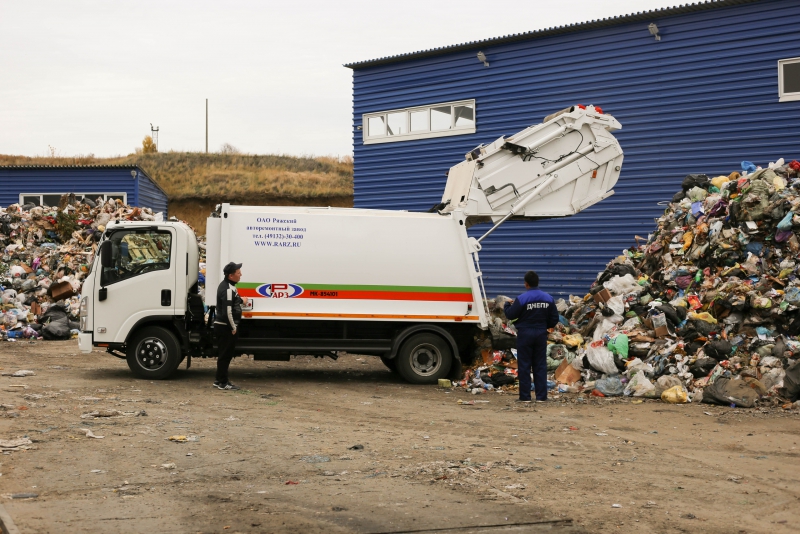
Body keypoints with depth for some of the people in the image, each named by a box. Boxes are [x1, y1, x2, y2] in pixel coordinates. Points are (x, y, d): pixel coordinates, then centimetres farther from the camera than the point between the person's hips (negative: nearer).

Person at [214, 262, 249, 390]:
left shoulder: (226, 285, 12)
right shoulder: (228, 289, -22)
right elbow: (227, 311, -25)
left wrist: (241, 300, 48)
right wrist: (233, 328, -17)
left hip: (222, 325, 10)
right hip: (226, 327, -10)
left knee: (225, 355, 16)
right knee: (225, 355, -3)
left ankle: (220, 380, 23)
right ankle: (222, 382, 3)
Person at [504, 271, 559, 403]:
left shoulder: (521, 299, -14)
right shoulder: (548, 298, 1)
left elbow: (511, 315, -7)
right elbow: (554, 319, 5)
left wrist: (507, 304, 13)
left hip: (525, 334, -4)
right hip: (541, 334, 4)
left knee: (524, 365, 3)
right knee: (540, 365, 9)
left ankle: (525, 396, 3)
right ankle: (541, 396, 7)